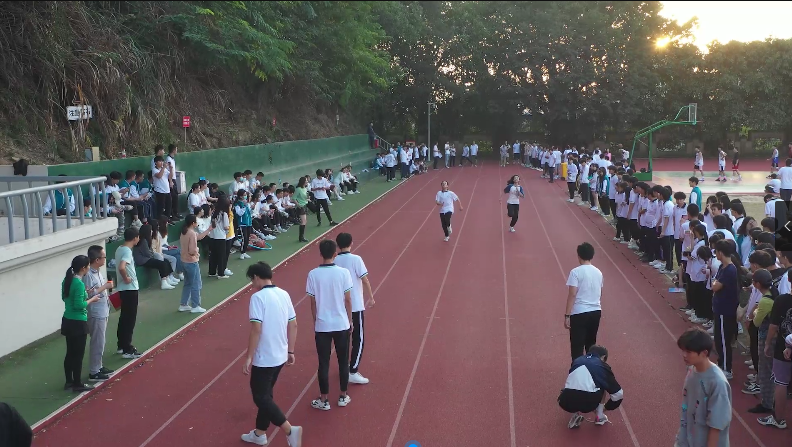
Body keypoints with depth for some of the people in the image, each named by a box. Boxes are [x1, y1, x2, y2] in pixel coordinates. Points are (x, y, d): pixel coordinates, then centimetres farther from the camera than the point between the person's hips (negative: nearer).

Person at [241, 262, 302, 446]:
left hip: (264, 358, -8)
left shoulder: (258, 297, -17)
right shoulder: (284, 294, 5)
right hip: (280, 356, 8)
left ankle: (290, 430, -7)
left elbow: (256, 330, -22)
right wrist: (290, 351, 17)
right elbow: (293, 325, 9)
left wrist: (248, 358, -16)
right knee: (265, 394, 21)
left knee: (260, 397, 3)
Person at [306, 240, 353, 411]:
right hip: (341, 324, 0)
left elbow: (313, 303, -2)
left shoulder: (313, 274, -8)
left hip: (322, 325, 0)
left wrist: (315, 323, 12)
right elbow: (348, 300, -4)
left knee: (323, 363, 8)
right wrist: (349, 321, 10)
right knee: (343, 361, 14)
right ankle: (343, 396, 24)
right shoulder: (343, 272, -9)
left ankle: (323, 400, 16)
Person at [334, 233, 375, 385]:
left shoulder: (334, 262, 0)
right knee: (359, 339, 1)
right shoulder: (356, 259, -12)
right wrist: (371, 298, -1)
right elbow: (365, 280, -13)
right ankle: (353, 372, -3)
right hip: (356, 305, -5)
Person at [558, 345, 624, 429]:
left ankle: (576, 413, 15)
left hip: (566, 403, 2)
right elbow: (619, 393, 21)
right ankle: (600, 416, 26)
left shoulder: (577, 360, 25)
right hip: (586, 403, -2)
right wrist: (607, 407, 39)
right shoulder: (602, 365, 16)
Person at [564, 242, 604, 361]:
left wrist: (567, 315, -14)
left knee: (577, 346, -1)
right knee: (591, 344, 19)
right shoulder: (598, 272, 8)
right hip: (596, 312, 6)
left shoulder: (576, 272, -12)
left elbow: (572, 295, -17)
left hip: (579, 313, -6)